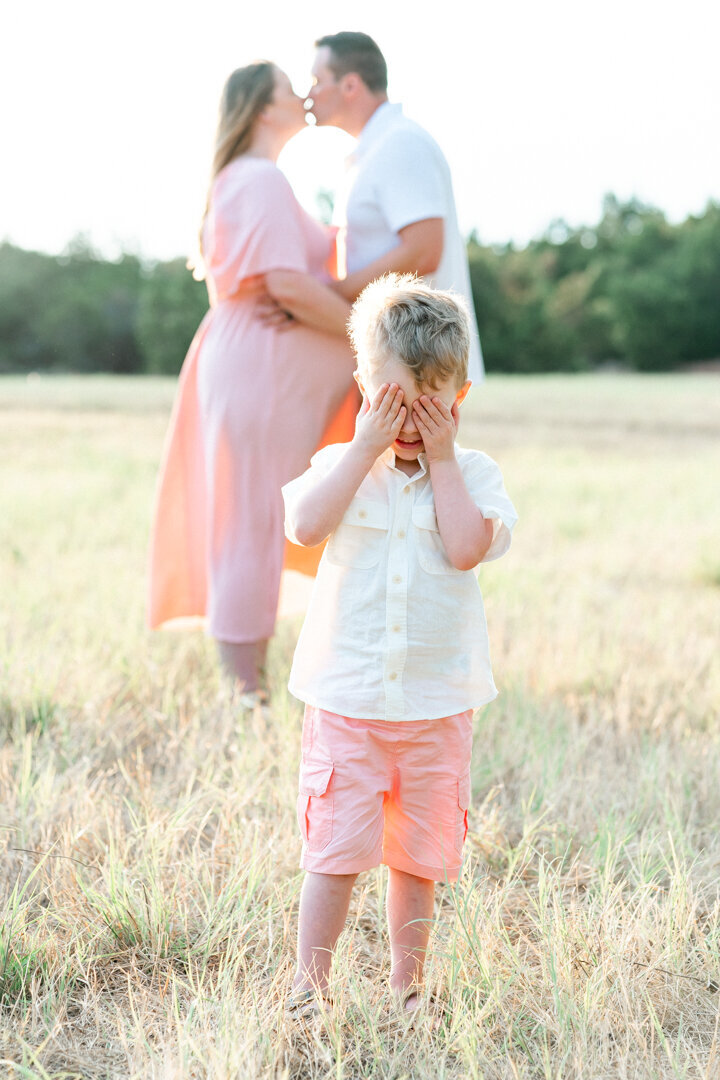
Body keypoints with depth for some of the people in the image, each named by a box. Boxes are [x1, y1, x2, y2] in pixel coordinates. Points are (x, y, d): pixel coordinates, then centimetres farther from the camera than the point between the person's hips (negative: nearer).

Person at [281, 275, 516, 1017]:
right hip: (347, 697, -1)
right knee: (336, 847, -2)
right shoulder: (342, 464, 1)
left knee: (418, 850, 11)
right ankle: (310, 981, 11)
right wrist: (367, 446, -16)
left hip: (436, 701, 1)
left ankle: (406, 979, 27)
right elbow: (304, 525, -18)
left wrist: (441, 459, -13)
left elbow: (468, 548, -17)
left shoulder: (473, 473, 1)